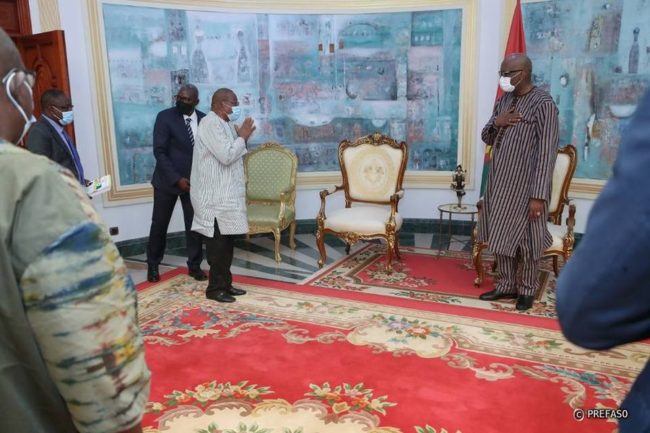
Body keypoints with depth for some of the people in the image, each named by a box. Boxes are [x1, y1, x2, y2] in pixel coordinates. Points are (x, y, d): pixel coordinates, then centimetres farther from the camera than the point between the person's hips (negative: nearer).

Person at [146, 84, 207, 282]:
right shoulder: (165, 117, -8)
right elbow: (159, 152, -13)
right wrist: (177, 178, -19)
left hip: (195, 180, 2)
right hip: (168, 179, -2)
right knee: (159, 224, 8)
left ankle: (194, 265, 19)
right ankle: (153, 265, 25)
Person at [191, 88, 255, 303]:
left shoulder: (225, 124, 16)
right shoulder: (211, 124, -15)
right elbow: (226, 156, -23)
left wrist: (242, 137, 6)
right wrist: (242, 136, -11)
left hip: (226, 194, 10)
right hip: (215, 197, -10)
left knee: (227, 242, 13)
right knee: (218, 243, -4)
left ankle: (225, 284, 22)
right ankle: (215, 288, 6)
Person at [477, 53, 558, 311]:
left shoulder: (543, 103, -13)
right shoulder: (504, 100, 10)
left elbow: (547, 152, -17)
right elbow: (487, 138, 16)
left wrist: (539, 195, -21)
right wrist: (496, 123, -8)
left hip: (524, 185, -7)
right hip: (499, 182, 7)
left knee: (526, 239, 5)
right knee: (500, 236, 13)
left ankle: (528, 290, 23)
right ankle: (506, 286, 27)